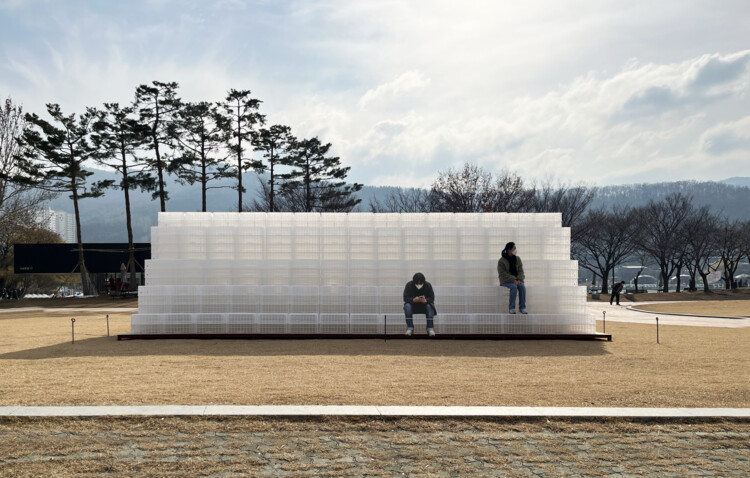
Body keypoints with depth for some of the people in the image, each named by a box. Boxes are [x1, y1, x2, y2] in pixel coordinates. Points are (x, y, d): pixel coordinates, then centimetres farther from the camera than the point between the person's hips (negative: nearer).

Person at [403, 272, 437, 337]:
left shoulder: (428, 285, -10)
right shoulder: (409, 285, -12)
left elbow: (432, 298, -15)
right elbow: (405, 298, -18)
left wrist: (426, 300, -39)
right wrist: (413, 300, -40)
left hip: (424, 305, 0)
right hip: (413, 305, 0)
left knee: (430, 306, -32)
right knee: (407, 306, -31)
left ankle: (430, 328, -27)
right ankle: (410, 328, -27)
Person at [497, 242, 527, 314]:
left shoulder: (517, 259, 9)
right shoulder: (501, 261, -6)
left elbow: (520, 271, 5)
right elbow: (503, 274, -13)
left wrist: (519, 280, -16)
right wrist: (513, 280, -23)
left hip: (516, 280, 4)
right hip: (506, 281, -4)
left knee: (522, 286, -29)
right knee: (514, 287, -35)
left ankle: (523, 308, -27)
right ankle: (511, 308, -30)